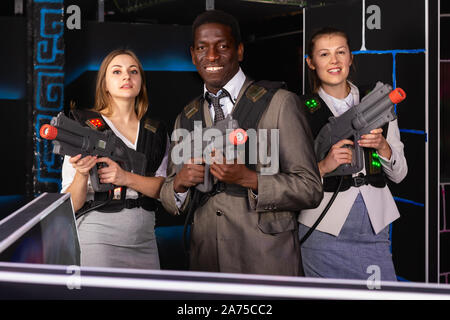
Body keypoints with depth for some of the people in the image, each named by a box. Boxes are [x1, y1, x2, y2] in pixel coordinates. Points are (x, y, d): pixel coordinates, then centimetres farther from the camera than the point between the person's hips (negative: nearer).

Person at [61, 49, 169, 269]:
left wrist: (125, 178, -15)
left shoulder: (156, 132, 13)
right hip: (98, 237, -4)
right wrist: (82, 174, -24)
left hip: (144, 238, 4)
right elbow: (71, 204, -4)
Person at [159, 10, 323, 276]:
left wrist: (248, 179, -21)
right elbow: (169, 202, 15)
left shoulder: (279, 103, -4)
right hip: (206, 262, 4)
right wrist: (180, 182, -8)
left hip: (268, 261, -4)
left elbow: (311, 189, -8)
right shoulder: (185, 119, 12)